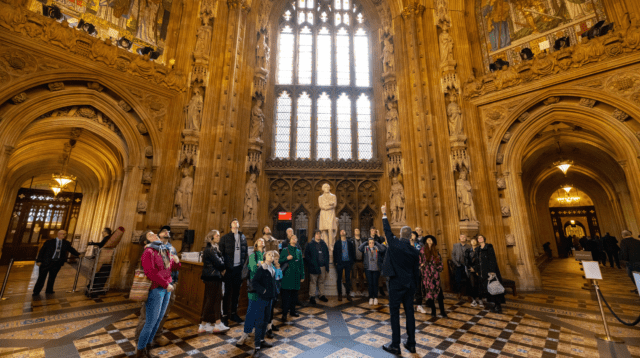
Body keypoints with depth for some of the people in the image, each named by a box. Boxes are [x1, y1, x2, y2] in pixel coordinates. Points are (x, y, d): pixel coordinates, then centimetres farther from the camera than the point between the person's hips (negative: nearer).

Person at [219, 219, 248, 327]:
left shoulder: (243, 238, 8)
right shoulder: (225, 238, -2)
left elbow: (245, 252, 9)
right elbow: (220, 253, -5)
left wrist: (244, 265, 1)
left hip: (239, 268, 3)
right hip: (228, 269, -3)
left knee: (236, 291, 13)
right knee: (226, 292, 5)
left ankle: (233, 313, 26)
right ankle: (224, 315, 18)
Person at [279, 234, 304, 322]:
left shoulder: (299, 251, 10)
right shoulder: (285, 251, 0)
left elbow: (301, 264, 13)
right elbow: (280, 261, -1)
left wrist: (302, 275, 11)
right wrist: (287, 258, -18)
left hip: (296, 276, 4)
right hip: (287, 275, -4)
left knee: (294, 294, 11)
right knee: (286, 295, -5)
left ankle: (292, 311, 27)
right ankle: (284, 314, 2)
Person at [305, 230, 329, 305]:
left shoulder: (323, 244, 10)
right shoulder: (310, 245, -3)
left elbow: (327, 254, 16)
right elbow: (306, 255, -3)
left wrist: (326, 264, 8)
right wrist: (311, 263, -10)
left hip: (323, 266, 4)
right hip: (314, 267, -4)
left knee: (322, 281, 13)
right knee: (313, 282, 2)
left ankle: (321, 295, 26)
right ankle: (312, 297, 12)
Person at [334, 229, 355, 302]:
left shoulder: (350, 243, 7)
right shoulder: (337, 243, 4)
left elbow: (353, 252, 7)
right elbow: (335, 253, 4)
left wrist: (352, 261, -1)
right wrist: (335, 262, -2)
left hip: (348, 262, 1)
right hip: (340, 263, -1)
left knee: (348, 279, 6)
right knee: (339, 279, 6)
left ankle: (348, 295, 16)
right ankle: (339, 294, 18)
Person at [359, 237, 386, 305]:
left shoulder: (377, 248, 2)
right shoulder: (365, 248, 0)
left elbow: (384, 248, -14)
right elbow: (359, 248, -17)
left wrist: (376, 243, -9)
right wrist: (365, 242, -10)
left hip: (376, 269, 0)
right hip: (368, 269, 0)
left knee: (375, 283, 5)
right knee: (370, 283, 4)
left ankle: (375, 298, 21)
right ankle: (371, 298, 18)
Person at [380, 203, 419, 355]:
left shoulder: (395, 244, -13)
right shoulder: (414, 251, 0)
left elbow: (387, 231, 1)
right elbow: (416, 271, 6)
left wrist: (384, 214, 11)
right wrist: (413, 286, 18)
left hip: (396, 284, -5)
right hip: (409, 285, 5)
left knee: (394, 314, 4)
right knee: (409, 312, 15)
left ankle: (395, 346, 13)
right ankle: (411, 344, 27)